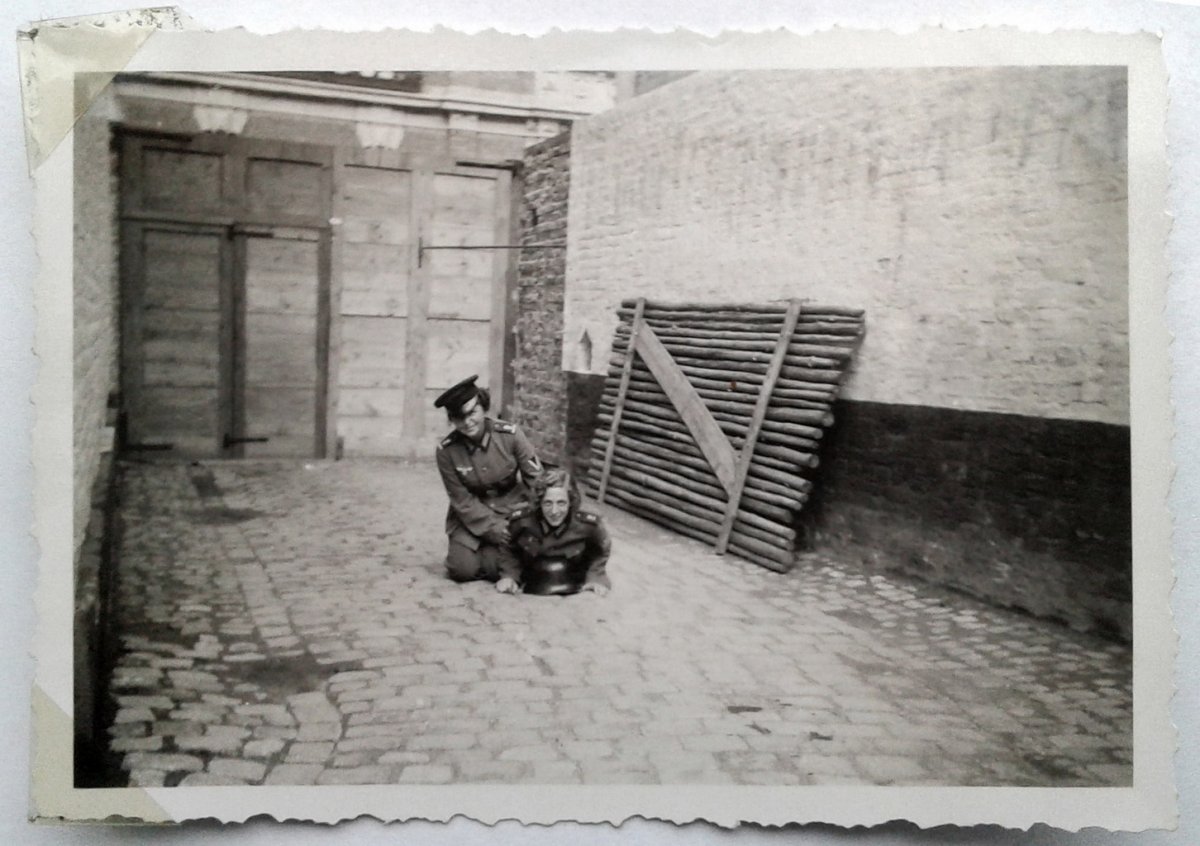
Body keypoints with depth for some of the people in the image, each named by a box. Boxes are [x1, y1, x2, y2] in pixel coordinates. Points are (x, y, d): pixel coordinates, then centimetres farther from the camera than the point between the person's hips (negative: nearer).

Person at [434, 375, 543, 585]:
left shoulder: (510, 434, -21)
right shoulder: (446, 450, -18)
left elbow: (535, 478, -9)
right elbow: (462, 499, -11)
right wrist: (492, 528, -18)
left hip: (511, 507, -1)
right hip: (472, 515, 1)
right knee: (463, 569, -16)